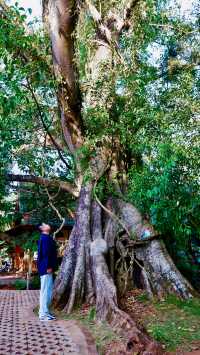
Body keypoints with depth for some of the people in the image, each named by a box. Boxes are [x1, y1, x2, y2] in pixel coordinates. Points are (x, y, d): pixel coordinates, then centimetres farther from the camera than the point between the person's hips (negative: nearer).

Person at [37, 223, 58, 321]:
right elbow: (45, 253, -21)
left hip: (45, 268, 10)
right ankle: (43, 314, 2)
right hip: (46, 268, -10)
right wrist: (48, 267, -21)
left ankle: (44, 312, 23)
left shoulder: (45, 238, 17)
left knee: (48, 290, 15)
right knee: (45, 291, -5)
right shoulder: (45, 238, -14)